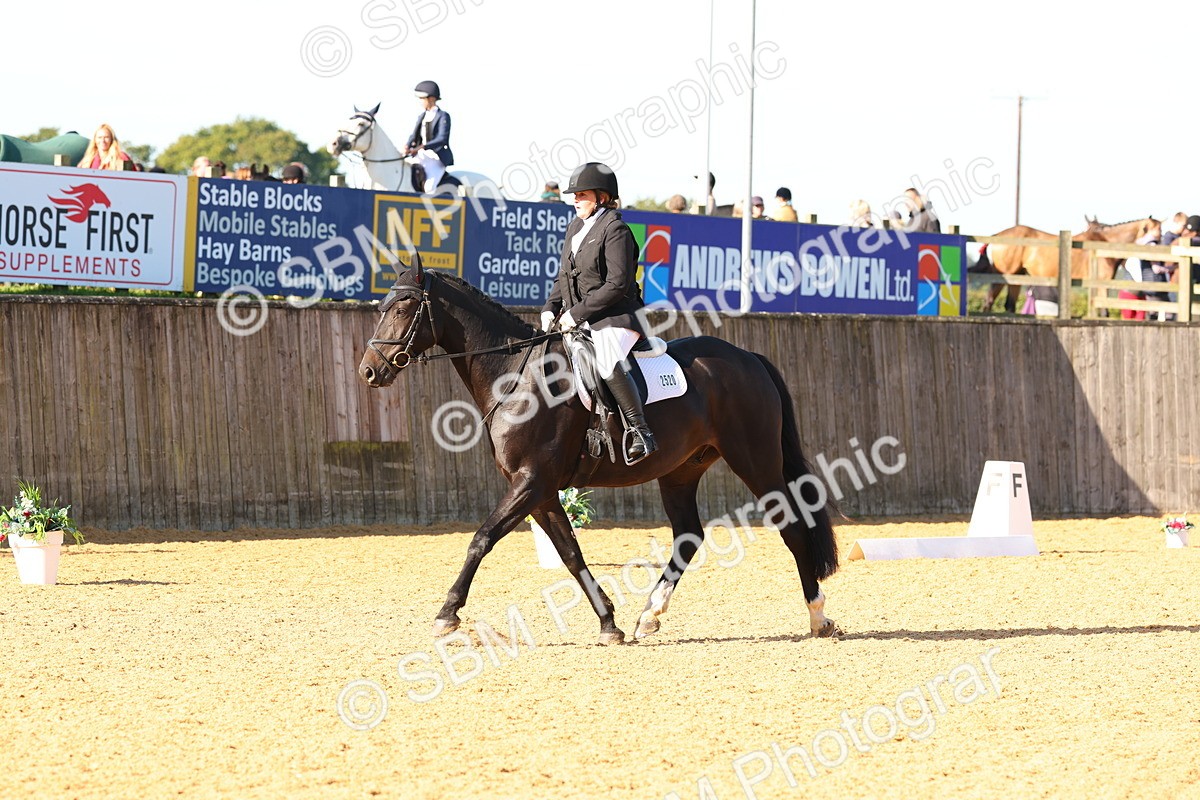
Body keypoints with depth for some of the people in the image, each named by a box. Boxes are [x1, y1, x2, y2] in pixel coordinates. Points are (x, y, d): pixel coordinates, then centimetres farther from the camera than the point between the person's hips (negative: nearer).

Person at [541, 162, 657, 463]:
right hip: (581, 321, 10)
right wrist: (551, 308, 5)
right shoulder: (575, 228, 17)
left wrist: (577, 313, -18)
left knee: (606, 361, -36)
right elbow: (565, 277, 23)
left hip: (615, 318, -10)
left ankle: (640, 431, -32)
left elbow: (617, 284, -18)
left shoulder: (615, 230, -11)